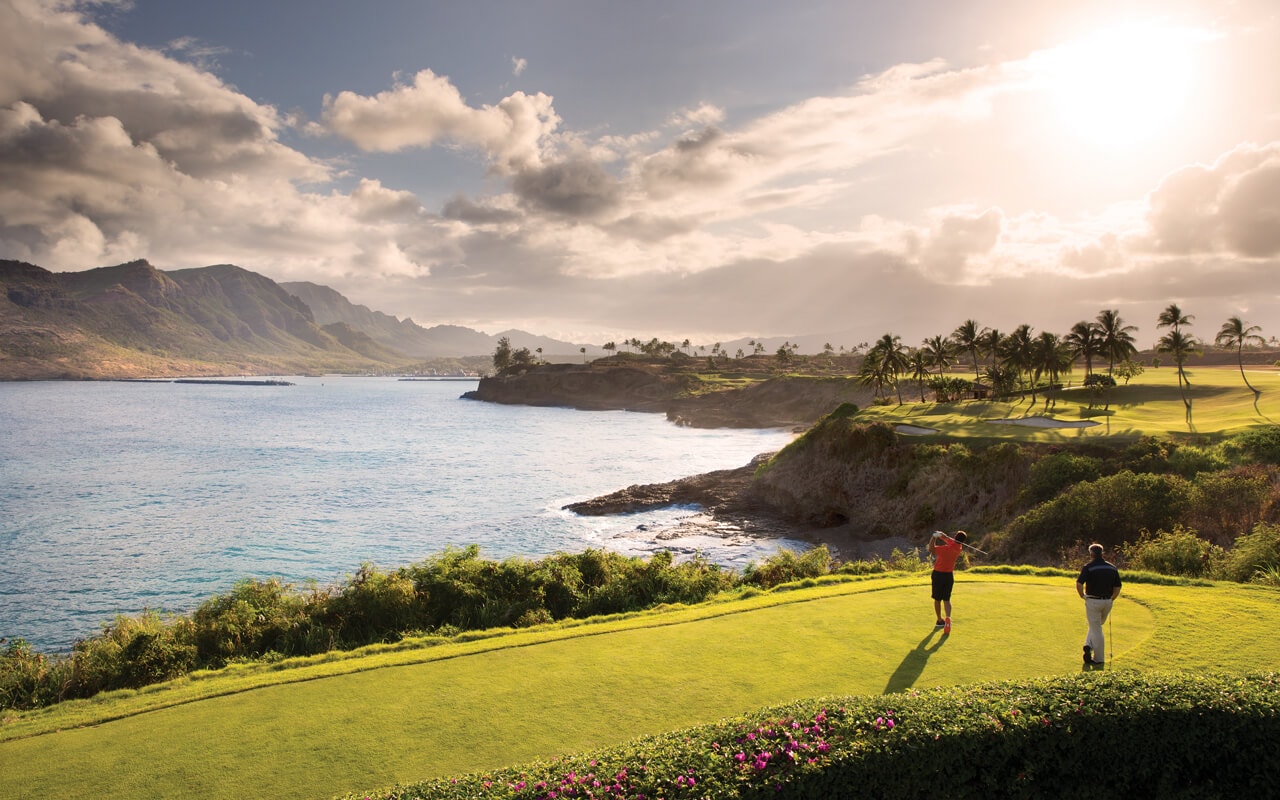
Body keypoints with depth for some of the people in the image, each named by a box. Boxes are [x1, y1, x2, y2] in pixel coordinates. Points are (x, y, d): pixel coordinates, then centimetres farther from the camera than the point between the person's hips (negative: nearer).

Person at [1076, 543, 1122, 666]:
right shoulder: (1112, 568, 3)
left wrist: (1082, 596, -7)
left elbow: (1079, 584, -24)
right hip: (1107, 602, 4)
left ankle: (1099, 658, 6)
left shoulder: (1088, 567, -11)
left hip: (1093, 601, -4)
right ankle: (1089, 645, 8)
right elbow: (1117, 588, 5)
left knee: (1096, 629, 4)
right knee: (1097, 626, 23)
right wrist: (1111, 599, 16)